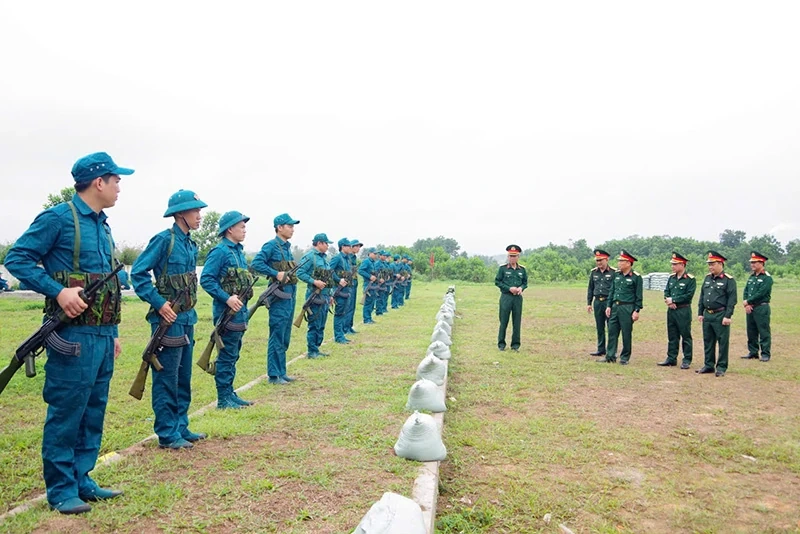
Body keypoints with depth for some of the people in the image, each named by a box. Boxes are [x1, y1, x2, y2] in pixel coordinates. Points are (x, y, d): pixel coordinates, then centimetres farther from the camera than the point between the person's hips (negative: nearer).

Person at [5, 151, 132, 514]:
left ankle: (81, 480, 26)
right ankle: (61, 490, 14)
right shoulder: (58, 218, -9)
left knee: (93, 412, 14)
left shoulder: (102, 225, 15)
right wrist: (58, 291, -21)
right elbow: (16, 259, -9)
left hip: (103, 336, 8)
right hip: (73, 335, -8)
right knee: (66, 413, 1)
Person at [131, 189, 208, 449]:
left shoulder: (190, 244, 12)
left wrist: (190, 314, 13)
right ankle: (167, 434, 9)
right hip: (169, 319, -8)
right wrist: (159, 303, -19)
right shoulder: (164, 239, -12)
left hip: (187, 319, 9)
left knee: (183, 378, 15)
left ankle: (181, 427, 25)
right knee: (167, 378, 0)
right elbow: (138, 273, -15)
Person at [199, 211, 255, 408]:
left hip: (240, 311, 9)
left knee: (233, 356, 15)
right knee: (226, 356, -2)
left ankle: (230, 393, 24)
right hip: (227, 312, -9)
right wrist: (227, 298, -24)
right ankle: (223, 398, 7)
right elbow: (206, 279, -19)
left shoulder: (238, 251, 15)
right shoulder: (220, 251, -13)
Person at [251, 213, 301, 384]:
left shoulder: (287, 247, 15)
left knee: (285, 338, 13)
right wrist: (276, 274, -22)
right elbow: (255, 264, -19)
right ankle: (273, 375, 4)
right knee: (277, 337, -4)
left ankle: (281, 372, 21)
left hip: (290, 295, 9)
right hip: (280, 296, -9)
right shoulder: (271, 245, -9)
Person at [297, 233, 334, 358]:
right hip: (315, 295, -9)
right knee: (314, 325, -4)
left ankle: (316, 349, 21)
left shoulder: (324, 257, 17)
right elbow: (300, 273, -16)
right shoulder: (310, 256, -10)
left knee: (321, 325, 13)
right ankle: (312, 352, 3)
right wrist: (314, 281, -24)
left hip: (325, 295, 9)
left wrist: (329, 295, 20)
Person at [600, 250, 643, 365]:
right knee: (612, 332, 6)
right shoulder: (616, 274, 10)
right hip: (615, 307, 6)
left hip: (627, 308, -6)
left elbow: (639, 296, -7)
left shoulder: (636, 277, -7)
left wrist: (637, 311, -12)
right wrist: (609, 306, 9)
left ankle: (625, 358, 14)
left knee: (626, 334, 3)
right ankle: (610, 356, 13)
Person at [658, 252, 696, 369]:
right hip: (671, 310, 6)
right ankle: (671, 359, 19)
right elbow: (666, 292, 12)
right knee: (672, 336, 11)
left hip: (683, 311, -6)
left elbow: (689, 295, -15)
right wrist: (668, 301, -8)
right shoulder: (671, 277, 11)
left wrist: (673, 300, -14)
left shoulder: (690, 279, -9)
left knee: (686, 336, 2)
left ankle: (687, 360, 10)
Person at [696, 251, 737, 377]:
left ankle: (721, 367, 9)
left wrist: (727, 316, -16)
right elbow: (702, 296, 15)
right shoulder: (707, 278, 11)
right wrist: (700, 313, 12)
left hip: (720, 316, -7)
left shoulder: (729, 280, -8)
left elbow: (732, 299, -12)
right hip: (707, 315, 7)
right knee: (708, 341, 12)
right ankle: (709, 365, 22)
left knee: (722, 342, 1)